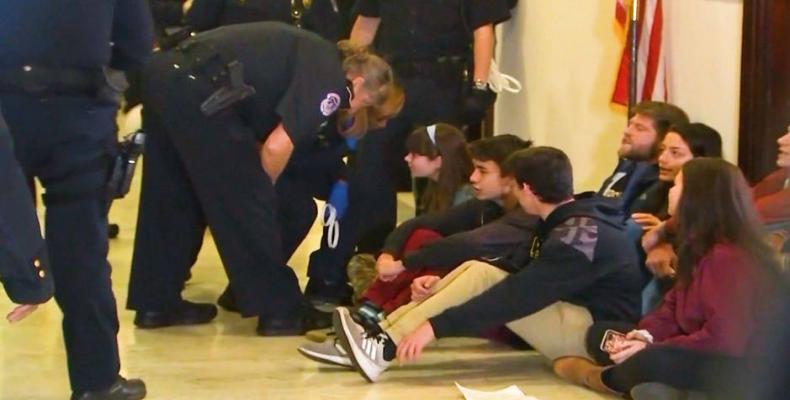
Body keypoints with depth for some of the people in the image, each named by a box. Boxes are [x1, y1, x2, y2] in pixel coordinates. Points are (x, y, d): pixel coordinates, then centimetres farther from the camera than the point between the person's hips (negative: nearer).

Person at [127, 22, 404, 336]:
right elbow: (277, 146, -10)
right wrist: (261, 190, 8)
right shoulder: (331, 80, -2)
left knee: (172, 200, 19)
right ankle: (280, 310, 14)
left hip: (167, 72, 9)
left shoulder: (314, 59, 24)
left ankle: (155, 302, 27)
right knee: (247, 203, 4)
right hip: (196, 89, -9)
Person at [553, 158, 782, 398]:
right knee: (599, 333, 12)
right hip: (696, 352, 10)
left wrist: (650, 350, -24)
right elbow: (673, 307, 14)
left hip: (729, 368, -10)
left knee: (651, 362, -36)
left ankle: (607, 379, -5)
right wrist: (644, 337, -8)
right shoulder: (699, 248, 11)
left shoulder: (728, 257, -23)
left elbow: (723, 340, -29)